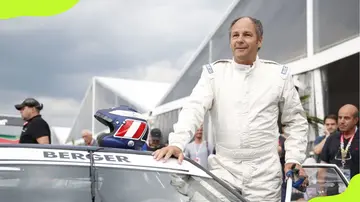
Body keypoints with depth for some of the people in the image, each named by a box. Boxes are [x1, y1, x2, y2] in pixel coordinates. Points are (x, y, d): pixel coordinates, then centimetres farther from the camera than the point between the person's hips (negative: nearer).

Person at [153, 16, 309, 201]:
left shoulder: (279, 74, 7)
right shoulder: (214, 72, 6)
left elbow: (296, 122, 12)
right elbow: (194, 109, -9)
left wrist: (294, 158, -1)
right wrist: (177, 142, -25)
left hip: (265, 175, 0)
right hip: (223, 171, 0)